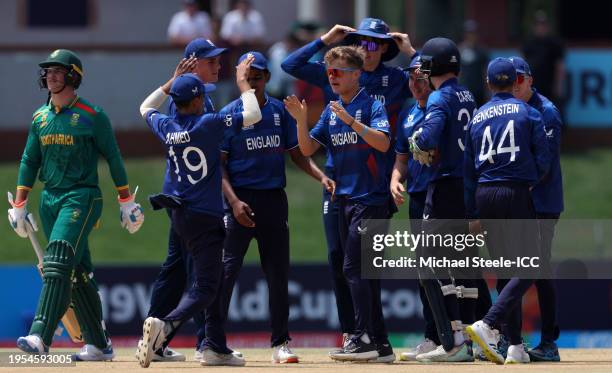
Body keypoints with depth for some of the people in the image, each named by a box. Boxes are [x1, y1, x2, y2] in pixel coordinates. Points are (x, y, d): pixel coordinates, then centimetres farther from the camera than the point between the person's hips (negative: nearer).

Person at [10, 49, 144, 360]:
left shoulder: (92, 116, -4)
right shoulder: (40, 117, 12)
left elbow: (113, 158, -1)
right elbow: (29, 162, 17)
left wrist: (126, 201, -1)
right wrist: (19, 205, 12)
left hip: (82, 197, -6)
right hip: (49, 199, 6)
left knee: (58, 263, -20)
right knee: (77, 272, 8)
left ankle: (40, 338, -29)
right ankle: (98, 344, 14)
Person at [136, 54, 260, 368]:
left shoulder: (165, 127, 3)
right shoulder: (207, 124, -14)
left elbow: (146, 107, 26)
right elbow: (252, 115, -11)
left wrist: (175, 80, 26)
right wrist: (242, 83, 2)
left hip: (176, 213, 7)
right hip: (205, 216, -7)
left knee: (206, 280, 19)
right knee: (204, 288, -10)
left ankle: (215, 350, 20)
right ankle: (165, 324, -34)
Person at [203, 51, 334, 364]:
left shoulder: (280, 111, 9)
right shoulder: (229, 114, -1)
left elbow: (296, 153, 13)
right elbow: (219, 164, -4)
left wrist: (321, 176, -5)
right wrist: (233, 201, -17)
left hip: (274, 199, 3)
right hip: (241, 199, -3)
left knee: (278, 273, 5)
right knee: (226, 270, -8)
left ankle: (280, 343, 13)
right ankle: (211, 342, -4)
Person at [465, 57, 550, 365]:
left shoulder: (477, 118, 11)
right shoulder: (528, 113, 0)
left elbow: (469, 168, 12)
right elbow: (543, 160, -3)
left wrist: (472, 214, 16)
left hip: (484, 196, 5)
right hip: (516, 193, -5)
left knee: (505, 271, 12)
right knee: (526, 270, -5)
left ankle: (515, 345, 7)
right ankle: (487, 325, -26)